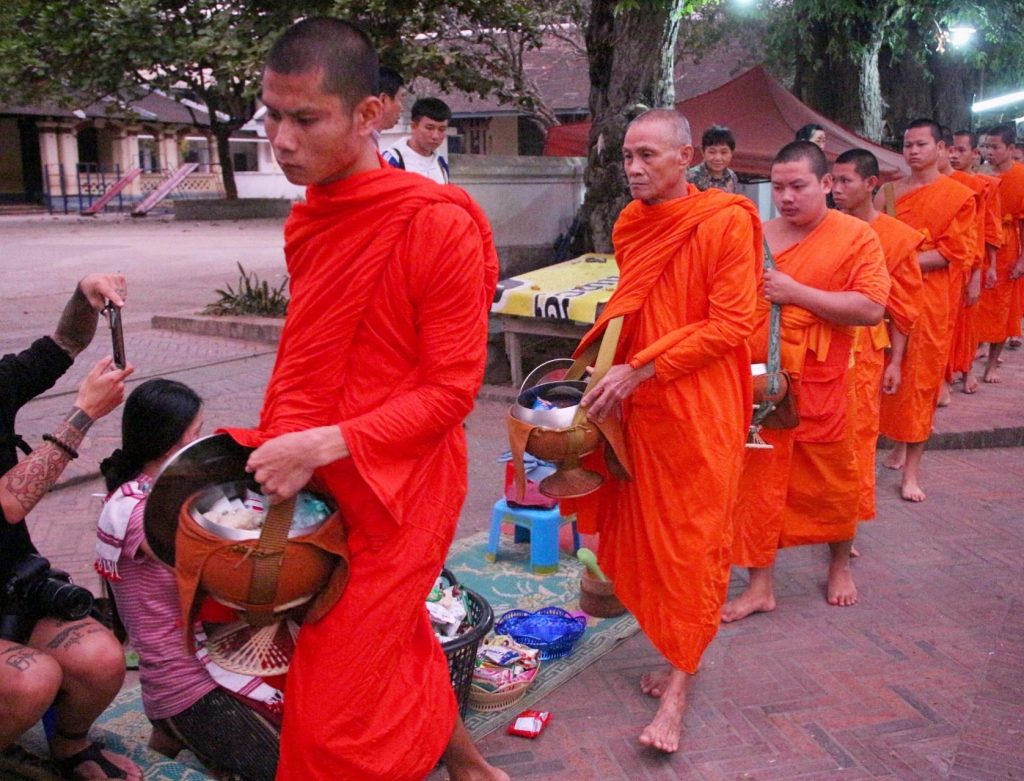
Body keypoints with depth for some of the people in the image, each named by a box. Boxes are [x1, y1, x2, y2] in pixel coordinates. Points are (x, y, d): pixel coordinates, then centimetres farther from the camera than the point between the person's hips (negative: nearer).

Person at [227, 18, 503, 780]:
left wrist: (322, 446, -23)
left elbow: (451, 391, -16)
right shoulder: (308, 220, 6)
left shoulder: (440, 225, -17)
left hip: (399, 489, -7)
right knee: (397, 643, 22)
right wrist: (279, 449, 2)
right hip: (320, 484, 7)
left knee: (336, 706, 0)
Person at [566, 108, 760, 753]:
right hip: (640, 407, 6)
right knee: (648, 533, 10)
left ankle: (678, 688, 10)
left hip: (701, 409, -6)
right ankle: (679, 658, 27)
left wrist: (638, 371, -18)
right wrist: (610, 371, 7)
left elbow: (730, 324, -15)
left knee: (694, 540, 2)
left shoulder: (726, 221, -11)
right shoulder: (633, 225, 10)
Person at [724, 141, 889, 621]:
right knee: (756, 481, 5)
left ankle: (840, 565, 39)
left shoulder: (857, 237, -4)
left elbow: (871, 309, -15)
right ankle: (760, 585, 17)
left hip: (820, 384, -2)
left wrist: (796, 293, -19)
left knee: (830, 480, 14)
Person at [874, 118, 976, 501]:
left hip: (928, 298, -3)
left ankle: (911, 470, 3)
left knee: (920, 379, -1)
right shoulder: (888, 192, 10)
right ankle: (900, 444, 23)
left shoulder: (959, 196, 0)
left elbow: (953, 253, -6)